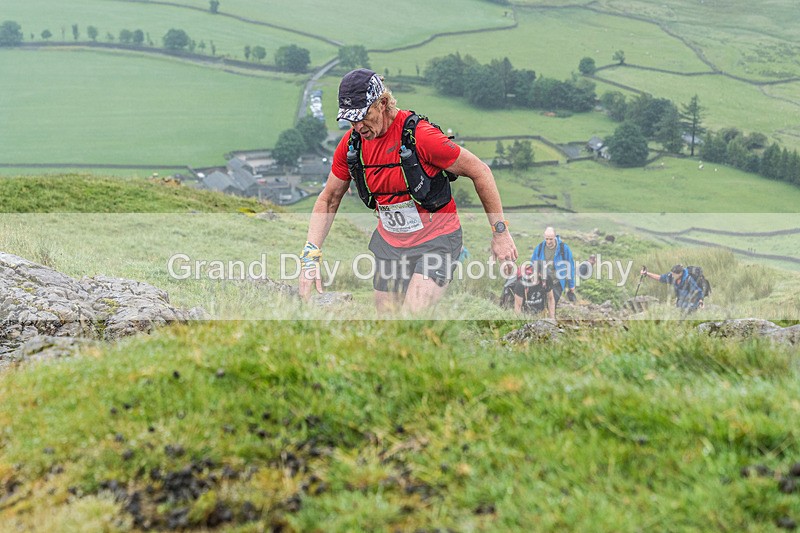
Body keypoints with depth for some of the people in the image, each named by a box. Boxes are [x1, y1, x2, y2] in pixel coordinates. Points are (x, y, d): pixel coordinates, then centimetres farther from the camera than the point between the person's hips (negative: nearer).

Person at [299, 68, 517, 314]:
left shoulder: (420, 135, -23)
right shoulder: (351, 144, -6)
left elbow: (480, 171, -13)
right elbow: (328, 199, 6)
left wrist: (500, 232, -9)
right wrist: (310, 256, -6)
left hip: (435, 241, -6)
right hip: (390, 245, 6)